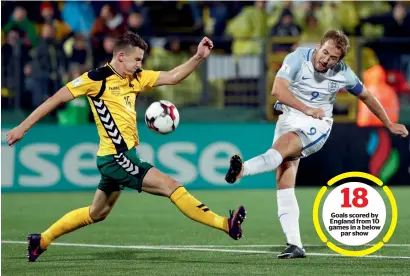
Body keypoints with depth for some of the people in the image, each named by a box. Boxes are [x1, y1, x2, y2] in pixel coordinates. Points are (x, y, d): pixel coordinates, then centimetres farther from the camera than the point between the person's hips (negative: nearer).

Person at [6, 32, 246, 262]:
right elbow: (56, 100, -8)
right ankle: (226, 225, -12)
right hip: (116, 158, -9)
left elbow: (172, 77, 8)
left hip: (122, 158, 9)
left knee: (97, 213, 20)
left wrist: (198, 57, -8)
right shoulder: (97, 78, -12)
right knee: (172, 187, -12)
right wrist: (23, 128, -8)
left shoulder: (136, 78, 10)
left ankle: (42, 240, 29)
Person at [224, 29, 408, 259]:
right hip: (289, 117, 1)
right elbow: (278, 89, -19)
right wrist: (307, 109, -23)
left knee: (283, 144, -35)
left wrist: (389, 124, 25)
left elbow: (366, 96, 17)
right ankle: (295, 245, -15)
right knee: (284, 179, -13)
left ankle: (241, 170, -60)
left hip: (317, 126, -1)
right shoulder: (298, 58, -8)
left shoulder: (343, 74, -1)